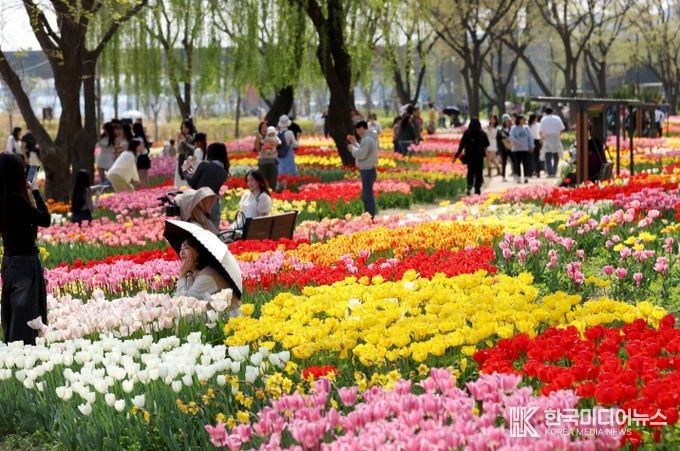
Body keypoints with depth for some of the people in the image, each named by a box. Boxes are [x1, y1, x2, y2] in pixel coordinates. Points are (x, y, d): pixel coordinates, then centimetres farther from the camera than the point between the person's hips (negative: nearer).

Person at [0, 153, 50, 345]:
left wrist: (28, 191, 8)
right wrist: (35, 191, -8)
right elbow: (45, 220, -16)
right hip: (25, 262, -9)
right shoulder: (16, 199, -21)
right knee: (25, 313, -3)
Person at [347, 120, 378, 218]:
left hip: (367, 171, -11)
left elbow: (361, 155, -23)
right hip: (367, 170, 11)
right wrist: (354, 143, 18)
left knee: (368, 196, -8)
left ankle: (370, 218, -7)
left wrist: (352, 149, -7)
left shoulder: (367, 140, -17)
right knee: (365, 196, 18)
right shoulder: (369, 138, 15)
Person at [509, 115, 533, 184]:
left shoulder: (526, 128, 11)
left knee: (526, 164, -3)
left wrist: (531, 146, 4)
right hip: (516, 149, -2)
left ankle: (526, 177, 0)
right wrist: (517, 143, -25)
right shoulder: (513, 129, 0)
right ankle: (518, 177, 6)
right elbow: (512, 137, -11)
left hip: (525, 149, 2)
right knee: (517, 164, 0)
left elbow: (530, 137, 11)